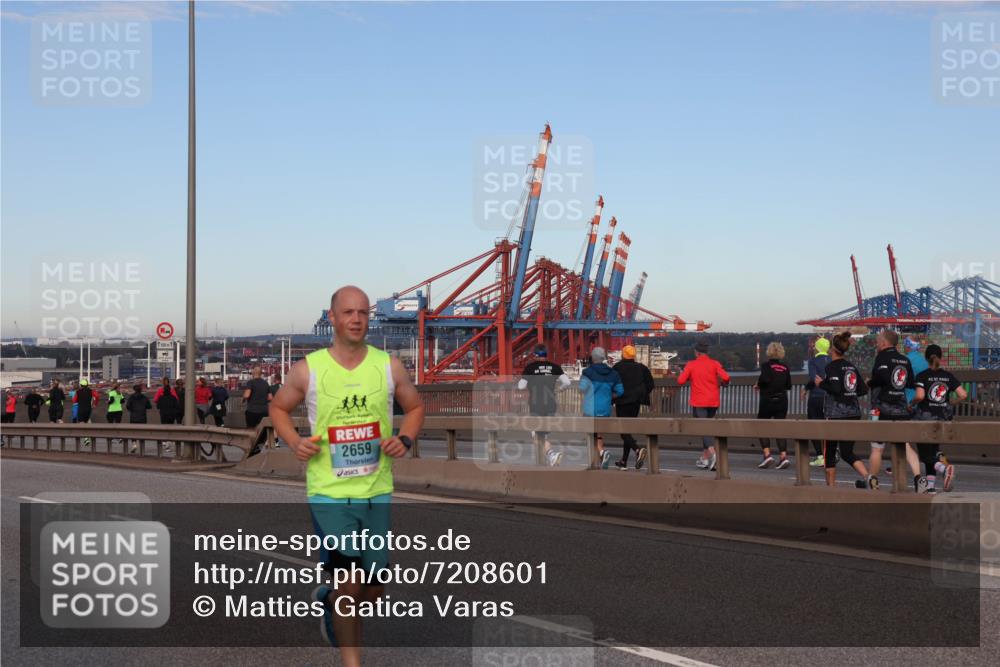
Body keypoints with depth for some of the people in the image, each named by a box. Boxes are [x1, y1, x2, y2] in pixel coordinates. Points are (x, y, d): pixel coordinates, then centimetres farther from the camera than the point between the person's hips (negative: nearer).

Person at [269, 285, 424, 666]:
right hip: (329, 493, -3)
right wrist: (294, 442, -8)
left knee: (373, 592, 12)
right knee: (351, 584, -13)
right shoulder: (307, 370, -6)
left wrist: (405, 440, -5)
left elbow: (415, 407, 14)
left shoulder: (389, 367, -1)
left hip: (376, 492, 3)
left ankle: (327, 600, 46)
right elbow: (279, 407, 10)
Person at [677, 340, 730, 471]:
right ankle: (704, 458, 18)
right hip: (713, 402, 3)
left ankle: (712, 452, -33)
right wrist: (723, 382, 11)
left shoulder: (691, 365, -1)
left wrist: (686, 375, 15)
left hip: (698, 403, -3)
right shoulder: (714, 364, 2)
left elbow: (681, 381, -6)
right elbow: (725, 377, -11)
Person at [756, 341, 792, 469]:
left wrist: (758, 385, -4)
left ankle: (767, 454, -3)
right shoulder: (785, 367, 6)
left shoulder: (766, 365, -7)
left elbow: (764, 379, -24)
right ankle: (784, 456, -5)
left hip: (767, 400, -4)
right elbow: (789, 386, 7)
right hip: (782, 401, 4)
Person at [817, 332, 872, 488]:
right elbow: (864, 390, 10)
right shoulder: (852, 367, 12)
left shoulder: (832, 366, -9)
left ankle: (830, 485, 13)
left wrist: (821, 383, -6)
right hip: (854, 413, 6)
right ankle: (867, 477, -16)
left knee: (829, 451, 8)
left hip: (837, 414, -6)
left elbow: (836, 388, -21)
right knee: (847, 452, 6)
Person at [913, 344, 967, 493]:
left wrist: (912, 400, -2)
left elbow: (919, 396, -23)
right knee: (932, 450, 17)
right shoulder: (948, 376, 2)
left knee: (925, 455, 2)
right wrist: (951, 403, 11)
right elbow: (963, 395, -5)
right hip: (943, 418, 4)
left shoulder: (922, 376, -9)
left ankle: (945, 468, -26)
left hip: (925, 418, -4)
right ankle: (930, 485, 15)